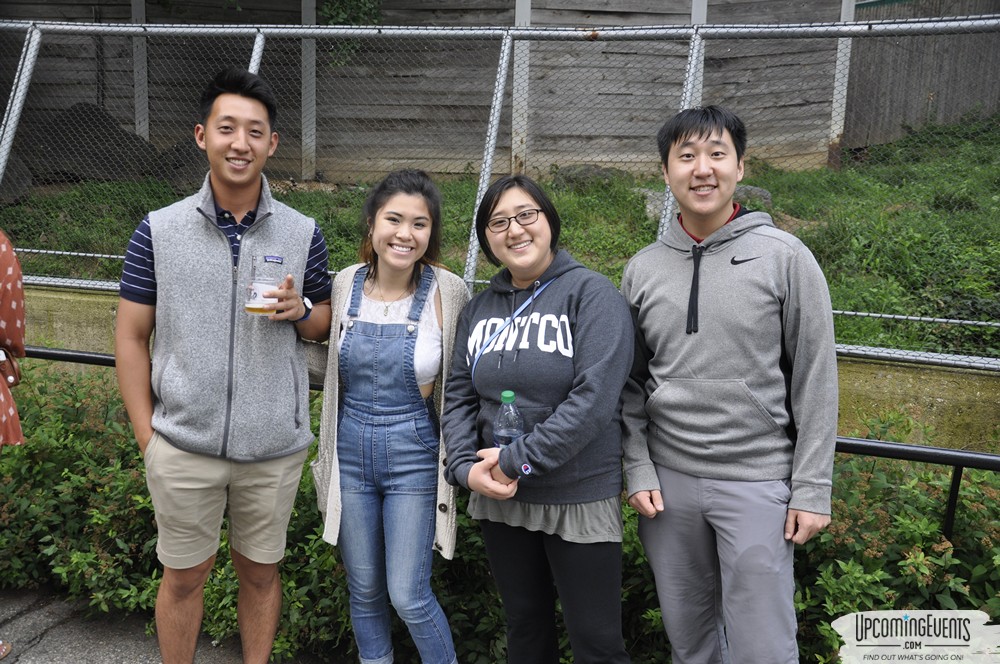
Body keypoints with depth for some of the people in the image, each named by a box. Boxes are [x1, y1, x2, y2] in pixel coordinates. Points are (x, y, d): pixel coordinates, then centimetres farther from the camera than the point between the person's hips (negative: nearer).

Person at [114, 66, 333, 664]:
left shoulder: (303, 234, 0)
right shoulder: (159, 231, -3)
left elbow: (326, 324, 10)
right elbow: (132, 337, 1)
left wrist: (300, 311, -13)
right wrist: (146, 434, -3)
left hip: (276, 446, 1)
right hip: (183, 444, 0)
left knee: (260, 571, 16)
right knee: (184, 576, 13)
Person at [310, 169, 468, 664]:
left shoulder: (448, 293, -12)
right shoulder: (344, 284, -3)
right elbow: (329, 369, 9)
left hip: (414, 455, -3)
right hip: (350, 450, 3)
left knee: (409, 596, 1)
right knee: (364, 591, 16)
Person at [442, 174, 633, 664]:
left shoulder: (591, 294, -11)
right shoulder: (480, 308, 7)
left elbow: (594, 398, -20)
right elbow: (458, 395, 7)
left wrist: (516, 461, -19)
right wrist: (466, 467, -9)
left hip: (580, 500, -5)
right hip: (499, 499, 5)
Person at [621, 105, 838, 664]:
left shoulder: (785, 258, -6)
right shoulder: (643, 270, 4)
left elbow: (816, 381, -6)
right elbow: (632, 382, 9)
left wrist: (812, 490, -8)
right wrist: (639, 470, 1)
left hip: (757, 482, -3)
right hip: (668, 480, 4)